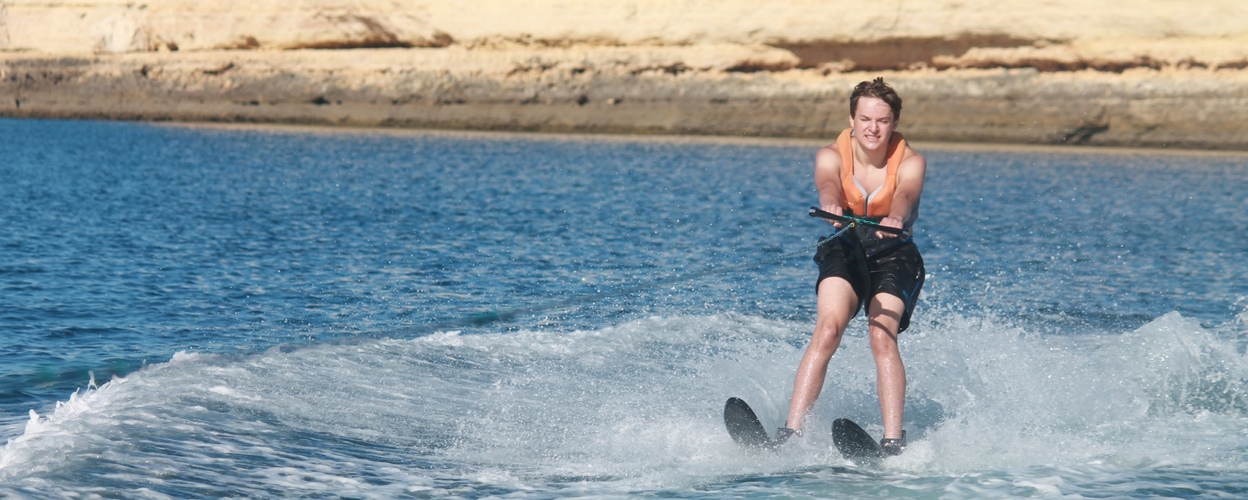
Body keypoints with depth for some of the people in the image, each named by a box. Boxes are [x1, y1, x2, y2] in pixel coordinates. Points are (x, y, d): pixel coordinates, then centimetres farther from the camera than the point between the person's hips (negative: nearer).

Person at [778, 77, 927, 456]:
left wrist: (896, 218, -58)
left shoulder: (910, 162, -12)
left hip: (893, 254, 0)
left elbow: (905, 198, -33)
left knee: (882, 336, -24)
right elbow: (827, 185, -34)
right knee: (827, 331, -23)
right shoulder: (831, 156, -11)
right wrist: (831, 207, -59)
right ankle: (791, 432, -29)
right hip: (846, 250, 1)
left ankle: (893, 441, -31)